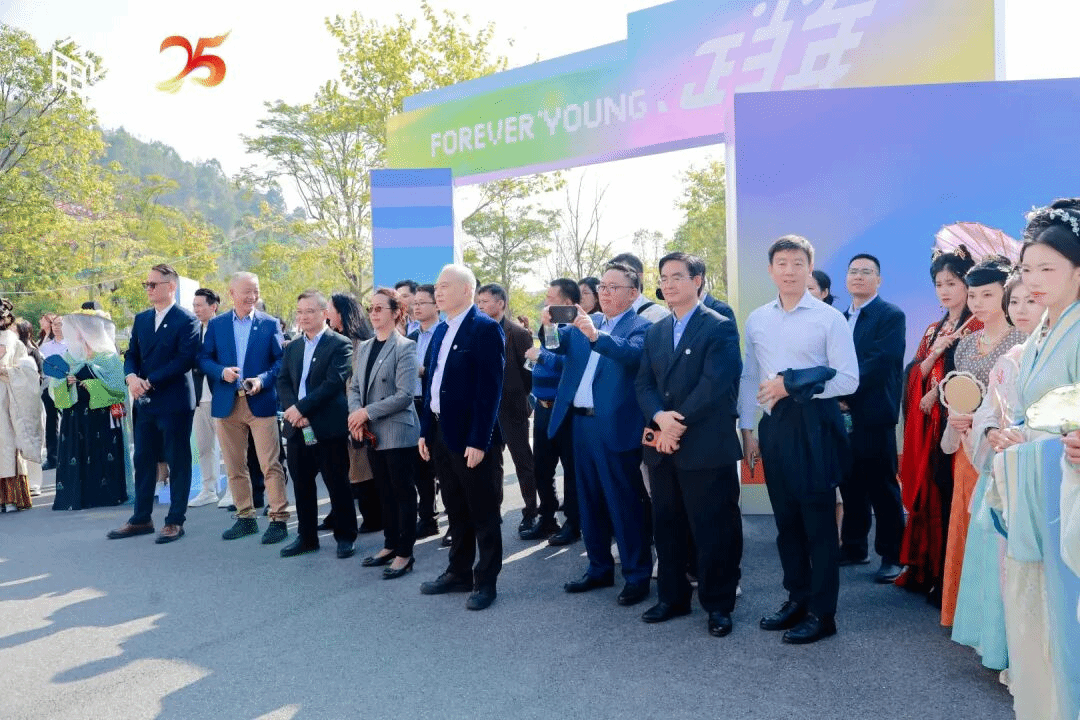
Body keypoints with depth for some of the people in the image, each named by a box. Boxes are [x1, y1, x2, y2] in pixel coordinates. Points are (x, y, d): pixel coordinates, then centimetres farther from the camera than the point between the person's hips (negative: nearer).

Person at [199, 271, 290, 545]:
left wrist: (262, 380, -15)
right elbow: (204, 358, 8)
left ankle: (279, 519, 0)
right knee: (234, 466, 10)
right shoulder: (216, 324, 9)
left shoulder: (270, 324, 4)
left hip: (261, 402, -3)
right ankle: (245, 517, 22)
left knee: (271, 464, -6)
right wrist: (222, 372, -11)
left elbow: (281, 360, 0)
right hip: (227, 404, 3)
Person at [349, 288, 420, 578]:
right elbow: (355, 386, 11)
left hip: (398, 432, -7)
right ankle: (390, 545, 28)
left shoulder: (405, 347, -10)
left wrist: (368, 412, -16)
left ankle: (405, 552, 10)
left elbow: (404, 395, -17)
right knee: (385, 492, 16)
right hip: (373, 433, 7)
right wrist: (356, 413, -9)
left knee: (404, 493, 2)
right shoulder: (365, 347, 12)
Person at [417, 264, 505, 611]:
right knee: (456, 511, 18)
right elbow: (431, 381, 15)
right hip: (441, 433, 8)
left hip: (471, 437, -8)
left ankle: (486, 581, 17)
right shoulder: (441, 330, 13)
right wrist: (425, 430, 11)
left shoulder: (486, 328, -13)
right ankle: (459, 572, 31)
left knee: (483, 513, 5)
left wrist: (479, 440, -21)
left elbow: (489, 389, -18)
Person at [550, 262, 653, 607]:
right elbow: (557, 344, 5)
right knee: (590, 501, 15)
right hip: (581, 423, 7)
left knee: (625, 503, 0)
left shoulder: (641, 327, -6)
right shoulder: (585, 323, 15)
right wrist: (550, 326, -16)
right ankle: (600, 568, 29)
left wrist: (596, 335, -39)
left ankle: (637, 576, 13)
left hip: (615, 427, -7)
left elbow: (633, 354, -26)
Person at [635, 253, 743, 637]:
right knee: (667, 526, 13)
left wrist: (677, 423, -16)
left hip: (706, 445, -6)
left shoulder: (720, 327, -5)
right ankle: (672, 597, 27)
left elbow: (714, 384, -16)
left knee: (712, 527, 2)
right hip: (663, 445, 6)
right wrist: (660, 418, -12)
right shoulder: (655, 331, 15)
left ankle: (719, 604, 17)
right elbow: (643, 384, 8)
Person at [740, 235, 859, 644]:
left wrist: (792, 386, -15)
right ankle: (796, 598, 28)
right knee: (785, 519, 13)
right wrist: (747, 429, 8)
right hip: (773, 427, 5)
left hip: (814, 427, -4)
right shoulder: (756, 320, 8)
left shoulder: (829, 318, -5)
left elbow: (848, 380, -10)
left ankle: (821, 613, 15)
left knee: (818, 521, 3)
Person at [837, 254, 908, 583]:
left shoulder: (892, 316, -4)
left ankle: (892, 555, 12)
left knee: (883, 488, 1)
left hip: (874, 416, -6)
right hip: (843, 414, 6)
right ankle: (853, 547, 24)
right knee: (850, 486, 13)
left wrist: (846, 394, -16)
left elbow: (880, 362, -15)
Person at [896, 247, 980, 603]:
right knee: (930, 494, 9)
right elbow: (916, 375, 10)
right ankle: (929, 570, 18)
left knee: (951, 496, -7)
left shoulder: (977, 327, -4)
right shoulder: (934, 330, 18)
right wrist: (936, 350, -6)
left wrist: (937, 396, -6)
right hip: (929, 422, 7)